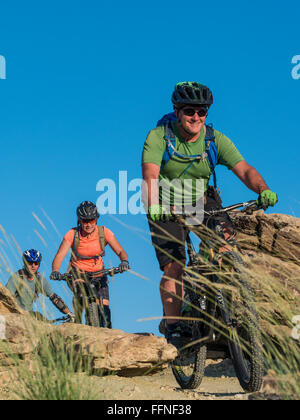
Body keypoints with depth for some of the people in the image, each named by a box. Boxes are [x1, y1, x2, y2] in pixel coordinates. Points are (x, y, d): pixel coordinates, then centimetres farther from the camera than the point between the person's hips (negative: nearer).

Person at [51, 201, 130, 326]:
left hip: (98, 273, 1)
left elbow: (120, 251, -15)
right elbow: (59, 256, -21)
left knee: (104, 307, -12)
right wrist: (55, 271, -40)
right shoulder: (72, 234, -16)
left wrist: (124, 261, -38)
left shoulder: (104, 232, -14)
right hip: (78, 272, -1)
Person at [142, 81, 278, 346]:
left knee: (225, 232, -25)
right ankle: (173, 330, 0)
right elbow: (150, 174, -31)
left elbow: (244, 169, -20)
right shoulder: (159, 137, -16)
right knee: (173, 267, -14)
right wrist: (154, 206, -50)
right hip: (167, 209, -2)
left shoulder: (216, 140, -9)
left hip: (202, 202, 3)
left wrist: (263, 190, -40)